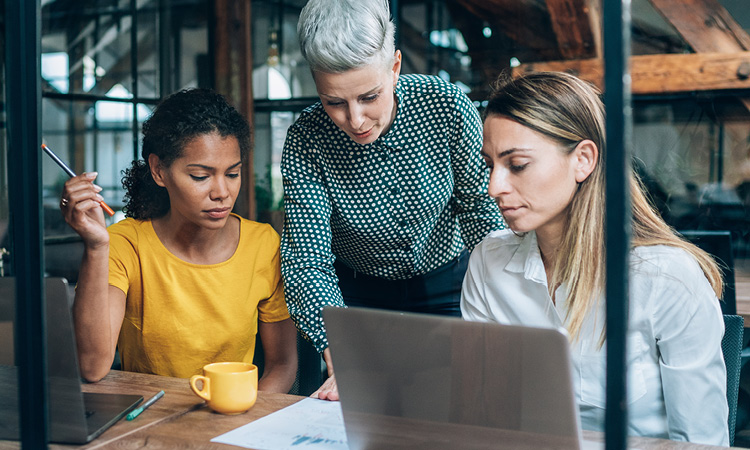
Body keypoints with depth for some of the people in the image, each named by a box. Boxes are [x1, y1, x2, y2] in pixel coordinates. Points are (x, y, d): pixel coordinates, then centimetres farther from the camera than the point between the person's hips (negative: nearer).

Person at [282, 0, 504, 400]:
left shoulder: (448, 106, -25)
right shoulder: (305, 141, -25)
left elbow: (481, 206, -11)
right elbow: (307, 261, -26)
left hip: (446, 284, 1)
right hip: (357, 291, 0)